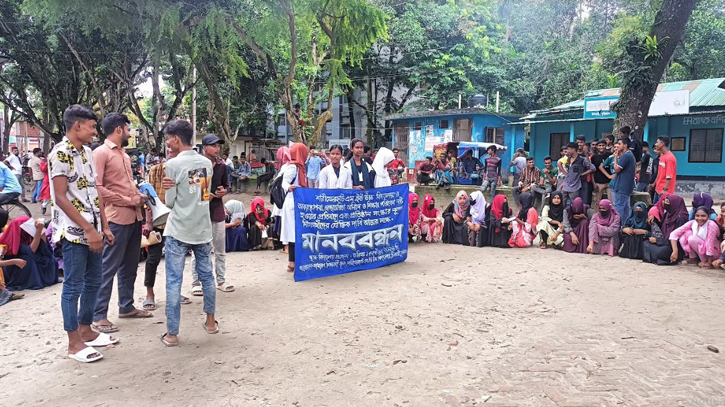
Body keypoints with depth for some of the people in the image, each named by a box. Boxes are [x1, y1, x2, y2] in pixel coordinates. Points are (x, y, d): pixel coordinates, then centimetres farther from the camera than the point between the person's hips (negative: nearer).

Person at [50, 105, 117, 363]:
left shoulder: (87, 152, 12)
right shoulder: (60, 153, -13)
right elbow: (60, 198, -18)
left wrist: (104, 226, 11)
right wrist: (89, 230, -19)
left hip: (92, 230, 8)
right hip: (73, 231, -8)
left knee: (93, 282, 14)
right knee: (74, 286, 0)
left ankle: (86, 331, 28)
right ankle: (74, 342, 11)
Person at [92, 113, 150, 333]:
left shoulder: (124, 154, 18)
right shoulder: (101, 153, -8)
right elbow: (97, 188, -16)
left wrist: (139, 195, 5)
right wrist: (128, 201, -15)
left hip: (134, 217, 9)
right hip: (116, 218, -9)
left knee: (129, 265, 16)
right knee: (109, 267, -4)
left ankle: (126, 306, 28)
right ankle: (98, 315, 5)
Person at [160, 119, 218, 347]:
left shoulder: (173, 164, -11)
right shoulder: (207, 163, 5)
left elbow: (169, 202, -6)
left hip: (178, 231, -5)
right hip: (203, 229, 5)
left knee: (174, 281, 1)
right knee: (206, 276, 16)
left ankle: (172, 334, 6)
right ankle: (210, 322, 27)